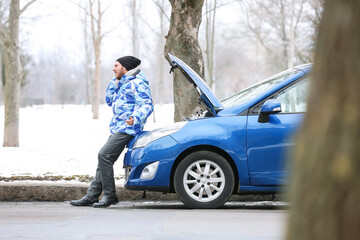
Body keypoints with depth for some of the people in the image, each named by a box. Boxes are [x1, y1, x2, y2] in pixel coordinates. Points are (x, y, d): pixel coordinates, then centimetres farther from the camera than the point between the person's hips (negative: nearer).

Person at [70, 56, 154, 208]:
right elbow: (110, 101, 29)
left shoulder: (137, 84, -10)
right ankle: (92, 196, 10)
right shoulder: (123, 84, 21)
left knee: (104, 155, -20)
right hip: (117, 129, 10)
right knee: (104, 158, 7)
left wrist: (136, 118, -38)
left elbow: (147, 105, -19)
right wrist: (115, 82, 18)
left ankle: (109, 195, -15)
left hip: (127, 129, -10)